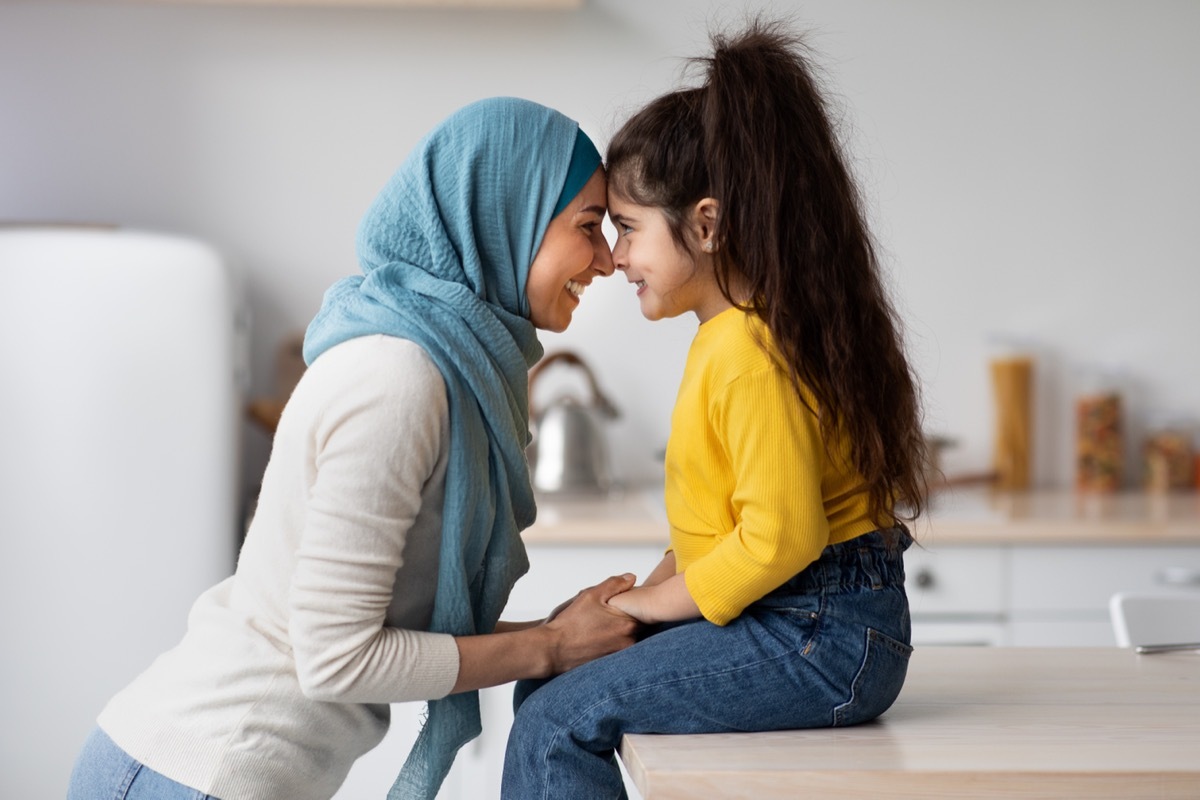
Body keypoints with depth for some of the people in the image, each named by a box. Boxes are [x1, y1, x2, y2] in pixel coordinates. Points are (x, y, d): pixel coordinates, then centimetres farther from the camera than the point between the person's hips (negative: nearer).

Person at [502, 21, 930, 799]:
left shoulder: (749, 355, -20)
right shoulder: (729, 333, 13)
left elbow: (781, 535, -25)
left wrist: (656, 602, -12)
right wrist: (648, 594, 8)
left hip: (821, 643, -10)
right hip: (801, 625, 11)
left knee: (559, 727, -12)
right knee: (548, 683, 12)